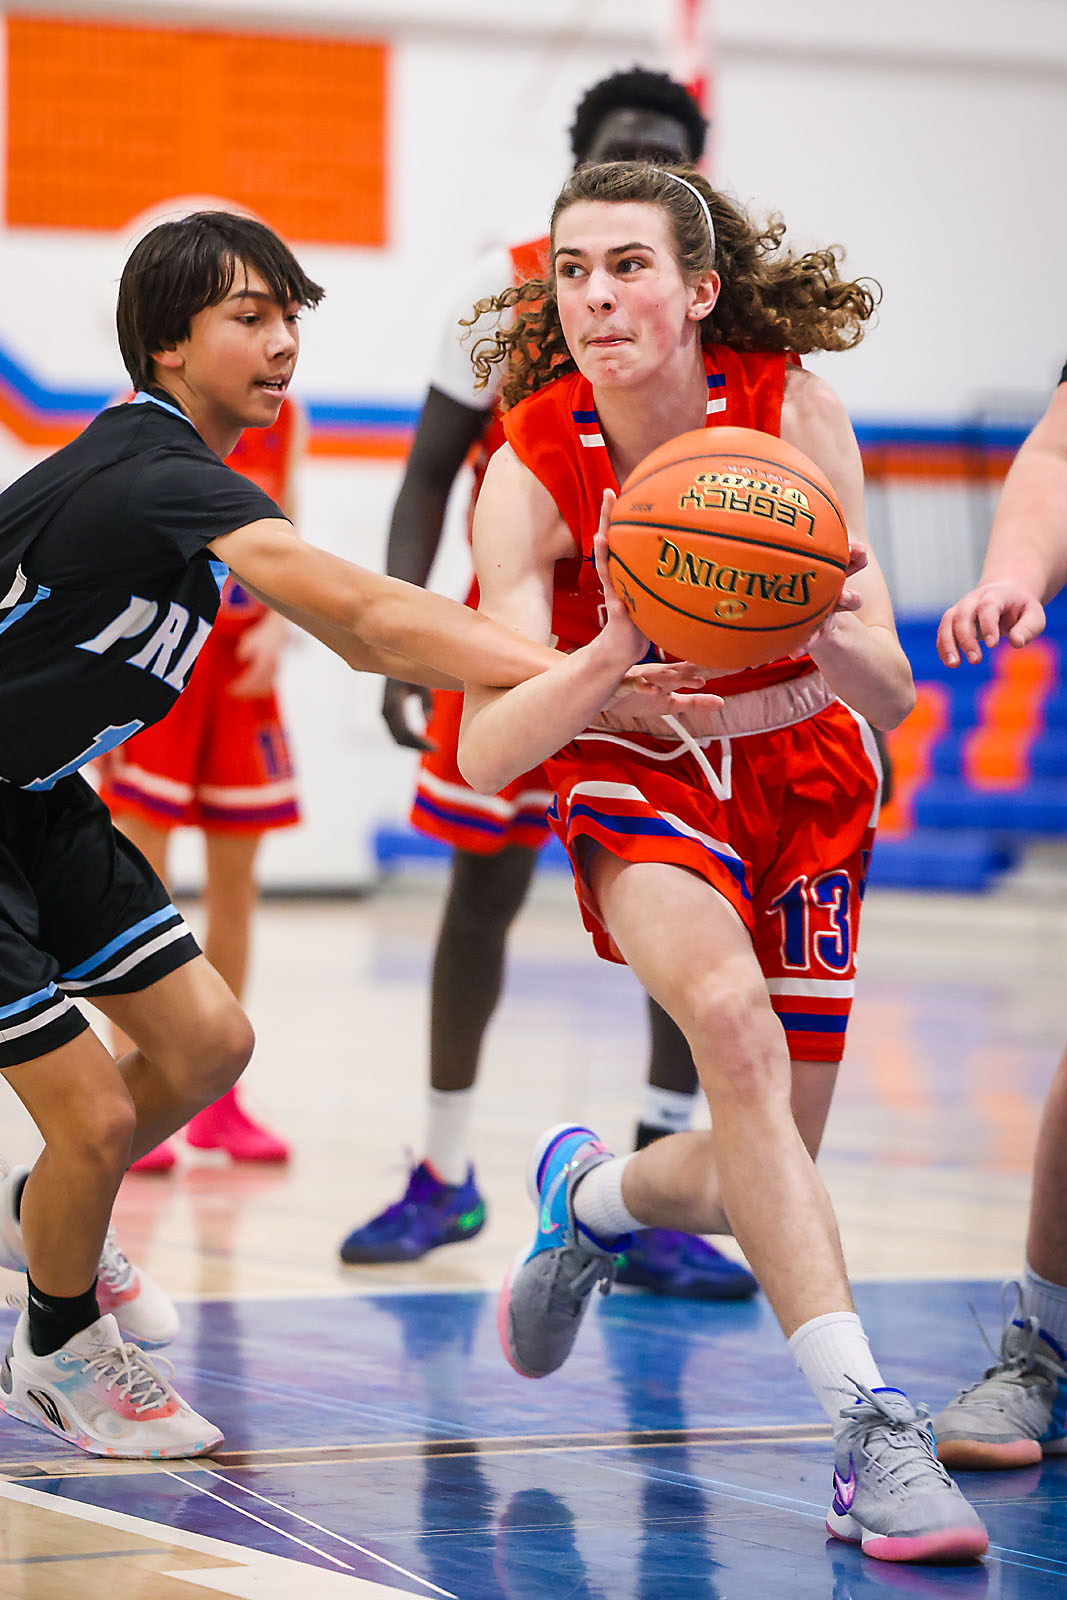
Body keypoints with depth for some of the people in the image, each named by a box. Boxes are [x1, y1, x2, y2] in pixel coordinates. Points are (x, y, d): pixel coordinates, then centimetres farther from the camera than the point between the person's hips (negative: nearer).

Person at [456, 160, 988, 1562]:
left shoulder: (793, 408, -20)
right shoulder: (533, 470, -21)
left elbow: (888, 695, -21)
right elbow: (486, 753, -29)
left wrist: (822, 628, -43)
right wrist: (616, 653, -47)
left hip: (805, 776, 2)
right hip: (637, 777, -2)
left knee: (759, 1177, 3)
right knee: (731, 1016, -33)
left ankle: (589, 1196, 39)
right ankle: (867, 1428, -35)